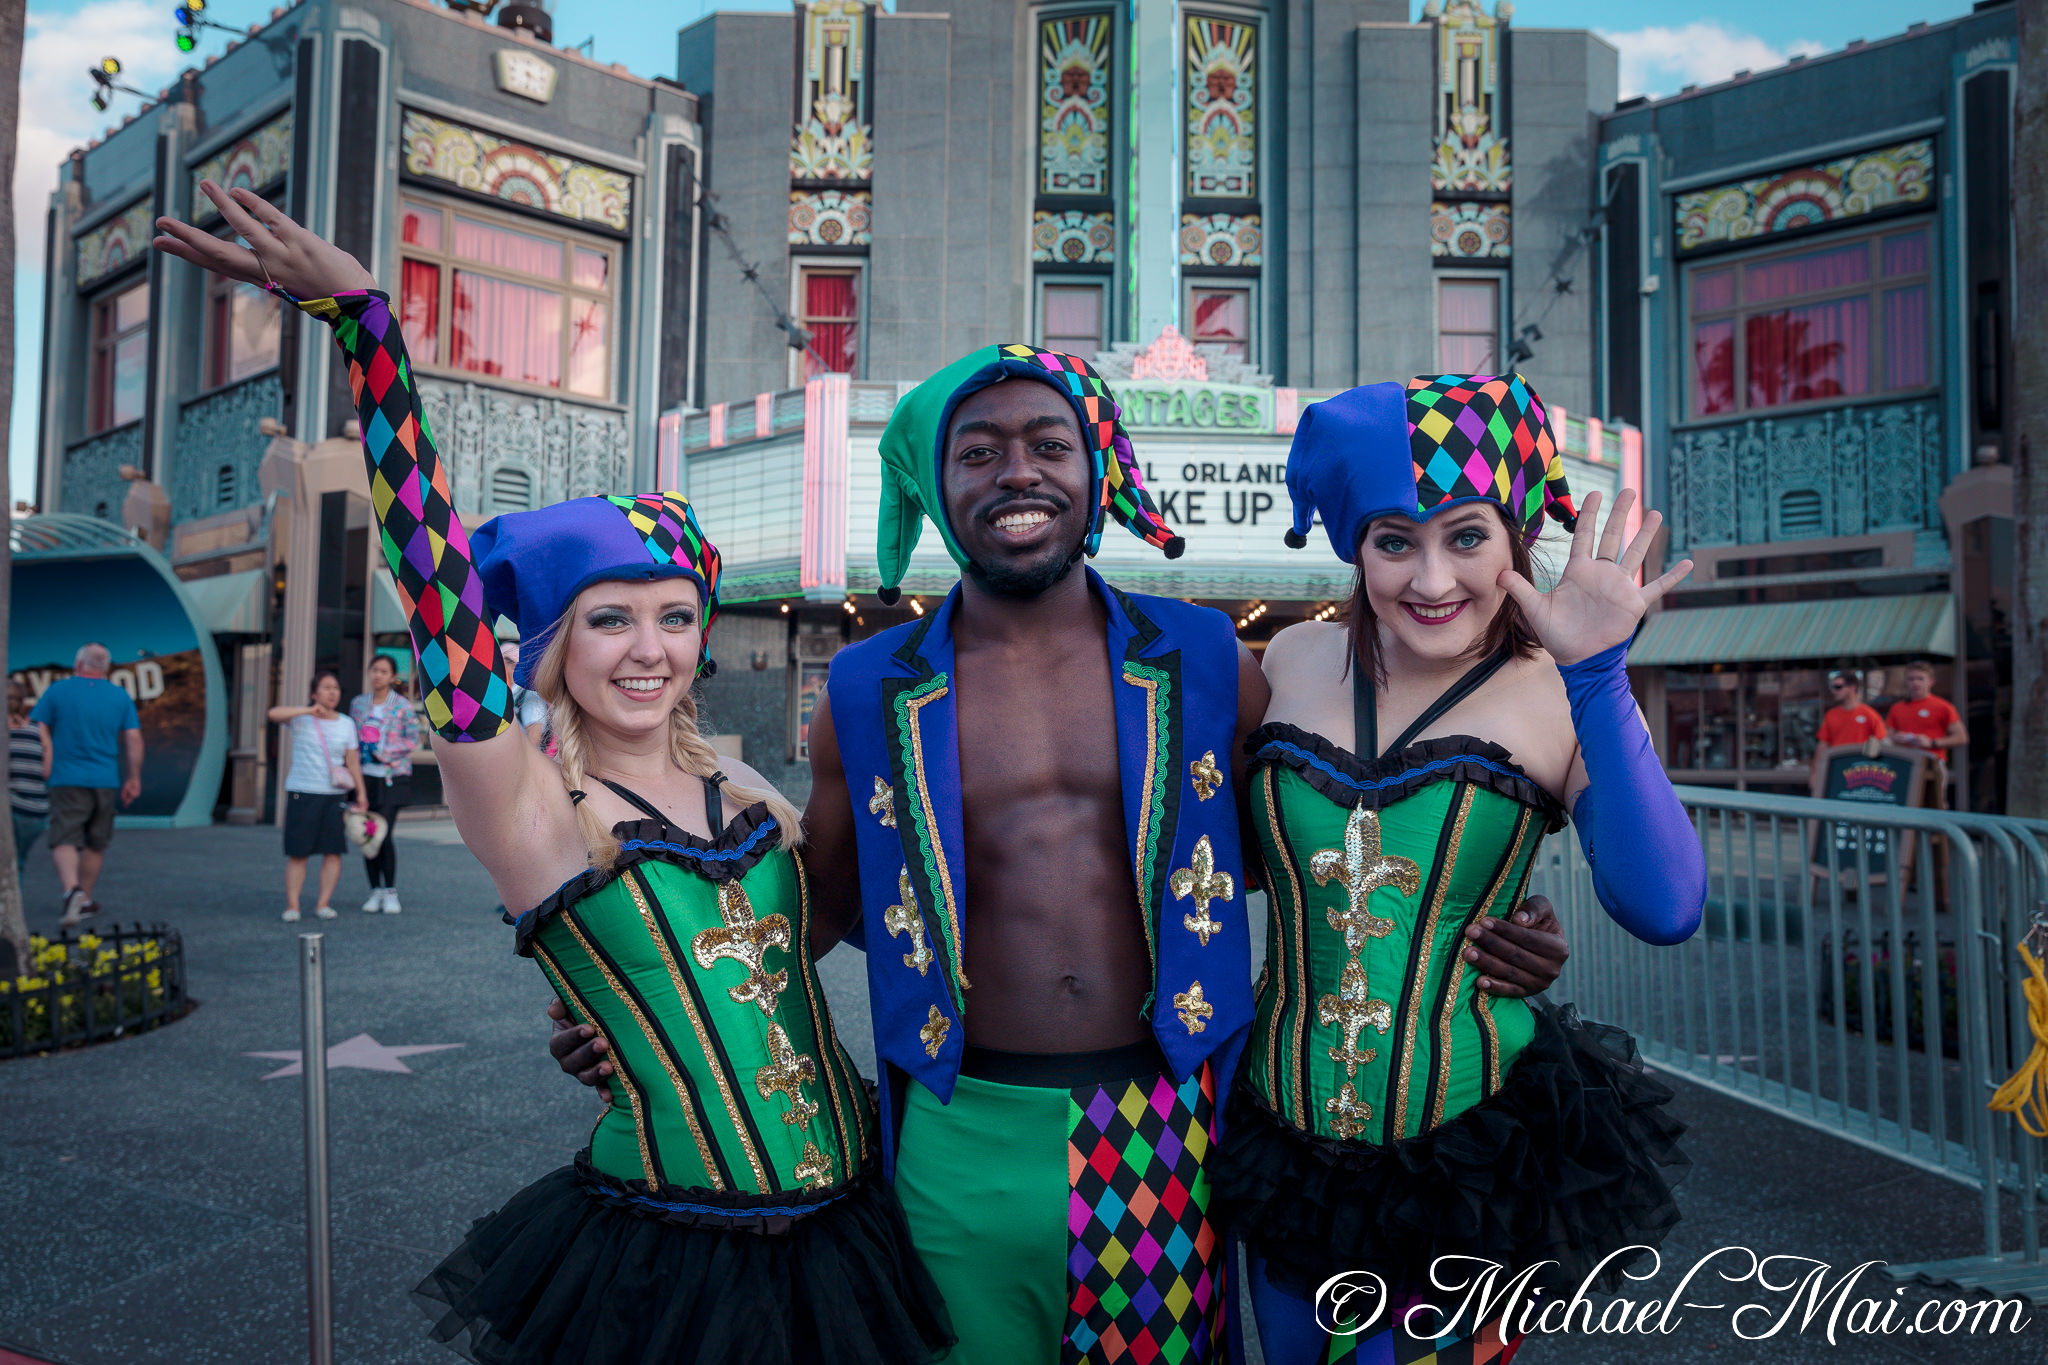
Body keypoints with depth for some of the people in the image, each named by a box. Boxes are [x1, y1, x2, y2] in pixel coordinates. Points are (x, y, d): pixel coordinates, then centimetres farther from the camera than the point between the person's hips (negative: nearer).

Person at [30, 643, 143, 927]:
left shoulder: (57, 690, -1)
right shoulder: (121, 696, 4)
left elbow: (38, 731, -5)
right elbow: (134, 739, 1)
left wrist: (42, 769, 2)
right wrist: (134, 779, 6)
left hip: (67, 779, -2)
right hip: (106, 781, 3)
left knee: (64, 841, -6)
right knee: (95, 843, 15)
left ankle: (72, 889, -29)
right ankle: (85, 899, 22)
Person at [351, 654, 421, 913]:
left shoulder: (402, 706, -1)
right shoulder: (358, 703, 11)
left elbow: (413, 739, -2)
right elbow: (351, 738, 16)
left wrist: (386, 753, -13)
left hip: (392, 777, -4)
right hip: (365, 775, 4)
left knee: (384, 832, -11)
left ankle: (391, 892, 0)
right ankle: (375, 891, 14)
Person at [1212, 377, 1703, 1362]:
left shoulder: (1557, 700, -9)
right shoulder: (1294, 660, -2)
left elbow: (1664, 911, -25)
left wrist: (1597, 678, -28)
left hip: (1469, 1161, -3)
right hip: (1285, 1137, 4)